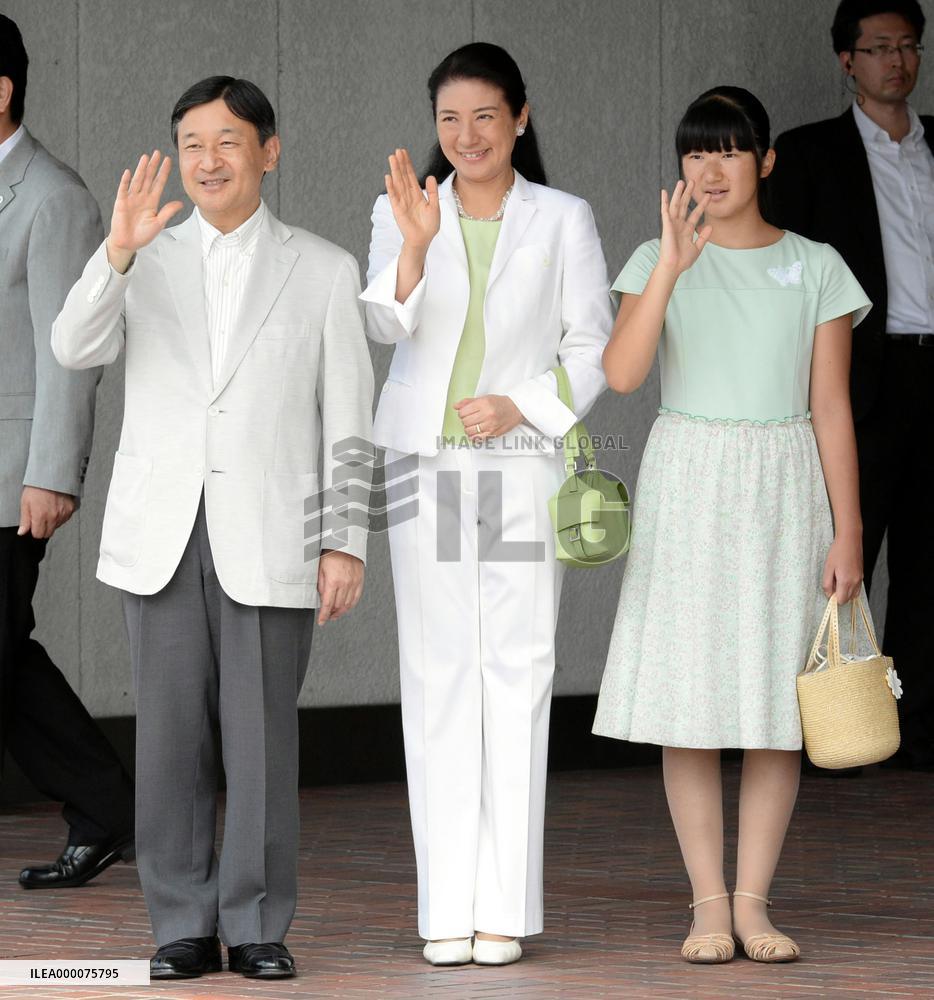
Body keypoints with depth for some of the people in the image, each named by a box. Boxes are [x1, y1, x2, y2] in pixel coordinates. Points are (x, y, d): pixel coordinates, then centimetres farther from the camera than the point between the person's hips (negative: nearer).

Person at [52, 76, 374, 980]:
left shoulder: (323, 272, 4)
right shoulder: (145, 265, 9)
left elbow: (347, 419, 3)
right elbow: (75, 349, -9)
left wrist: (345, 544, -3)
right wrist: (118, 251, -23)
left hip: (268, 539, -2)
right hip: (162, 534, 2)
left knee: (261, 736, -2)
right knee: (170, 735, 2)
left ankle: (256, 928, 7)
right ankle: (183, 928, 9)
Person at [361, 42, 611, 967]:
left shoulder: (563, 221, 2)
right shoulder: (402, 213, 4)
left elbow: (592, 348, 4)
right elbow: (382, 326, -10)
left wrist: (520, 406, -11)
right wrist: (414, 245, -25)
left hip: (521, 466, -1)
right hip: (422, 467, 1)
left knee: (516, 672, -2)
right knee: (437, 676, 1)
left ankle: (504, 906, 1)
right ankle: (447, 908, 3)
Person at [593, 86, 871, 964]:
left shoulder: (815, 268, 4)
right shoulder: (657, 262, 3)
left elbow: (831, 408, 4)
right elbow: (621, 373, -13)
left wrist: (847, 529, -2)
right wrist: (671, 267, -21)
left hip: (782, 493, 0)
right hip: (687, 487, 0)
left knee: (778, 700, 0)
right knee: (690, 696, -2)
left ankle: (754, 901, 6)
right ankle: (708, 902, 4)